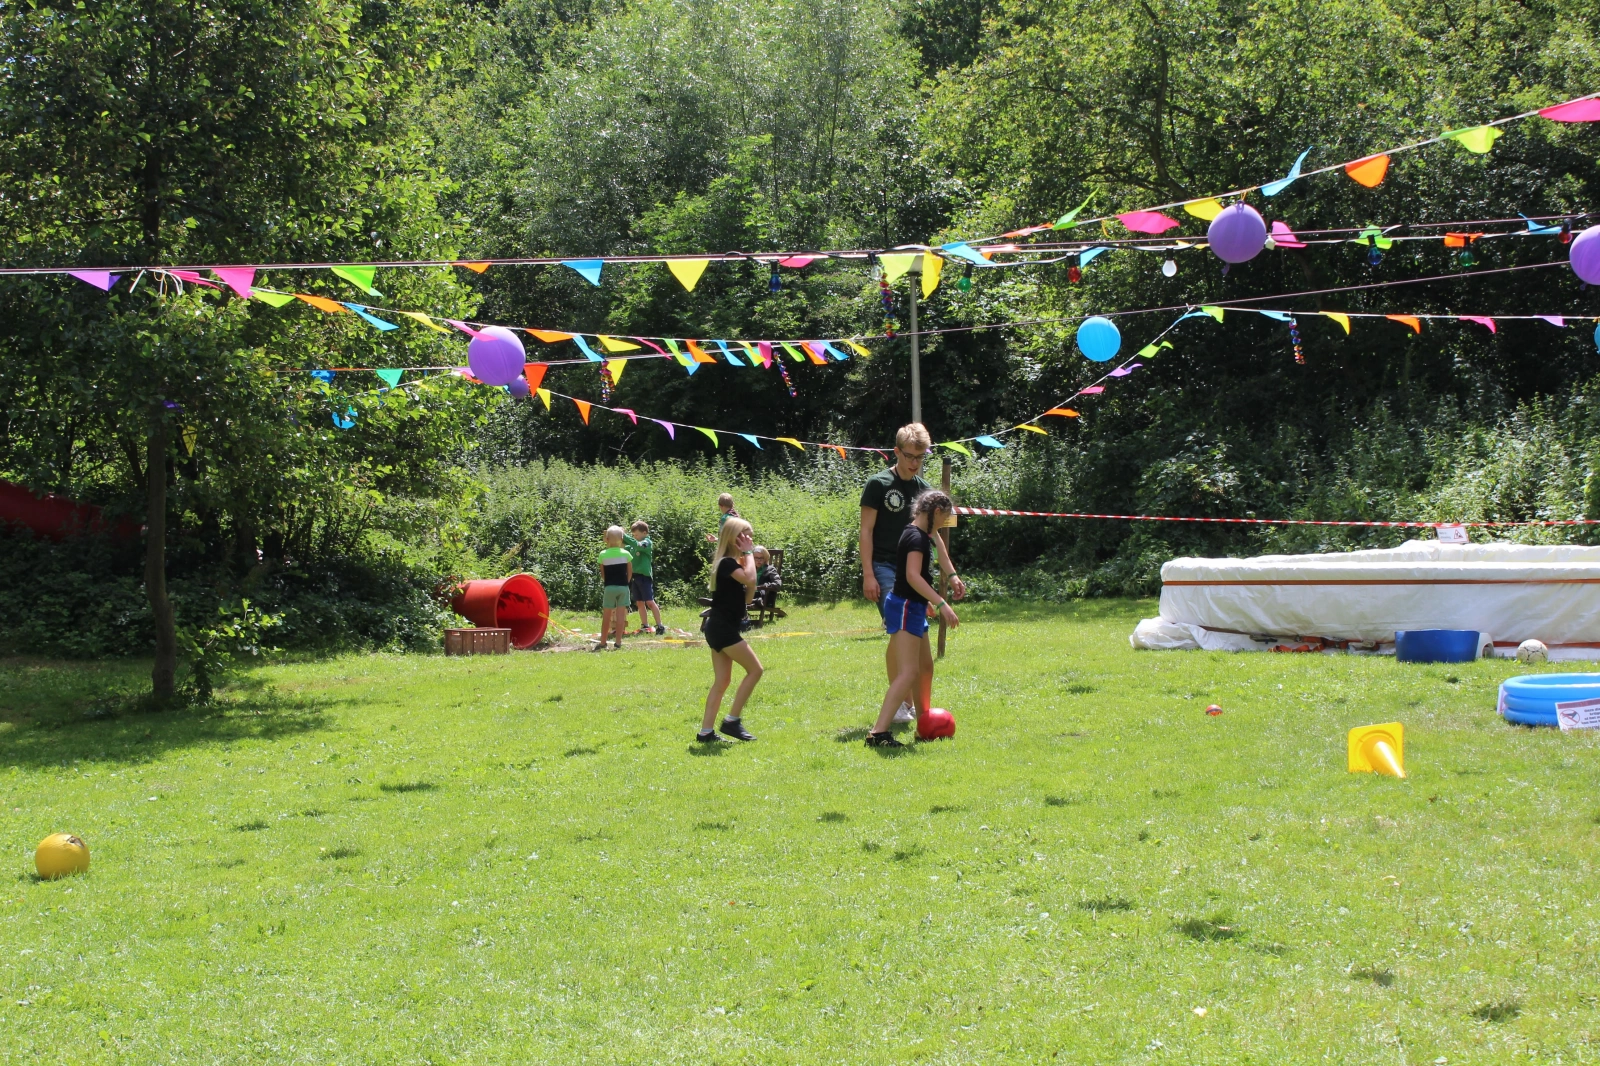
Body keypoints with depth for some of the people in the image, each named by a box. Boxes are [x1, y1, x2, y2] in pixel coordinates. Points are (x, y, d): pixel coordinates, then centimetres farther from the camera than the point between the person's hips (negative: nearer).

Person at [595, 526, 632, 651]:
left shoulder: (603, 555, -4)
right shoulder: (626, 554, -1)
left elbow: (602, 574, 2)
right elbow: (630, 572, 4)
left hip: (609, 587, -1)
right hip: (623, 587, 1)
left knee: (607, 616, 6)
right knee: (620, 615, 2)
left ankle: (603, 642, 11)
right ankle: (618, 641, 1)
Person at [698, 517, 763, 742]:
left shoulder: (732, 563, 16)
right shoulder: (728, 563, -15)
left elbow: (746, 595, 15)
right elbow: (749, 579, -32)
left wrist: (748, 557, 7)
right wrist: (749, 553, -17)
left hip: (719, 628, 10)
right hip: (723, 628, -10)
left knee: (721, 681, 9)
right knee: (755, 669, -6)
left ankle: (706, 732, 8)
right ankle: (732, 720, -4)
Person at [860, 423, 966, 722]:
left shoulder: (923, 489, 13)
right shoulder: (879, 484, -3)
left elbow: (933, 535, 19)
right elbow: (866, 530, -6)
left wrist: (951, 574, 15)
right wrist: (868, 574, -13)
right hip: (885, 568, -6)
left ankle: (912, 701, 13)